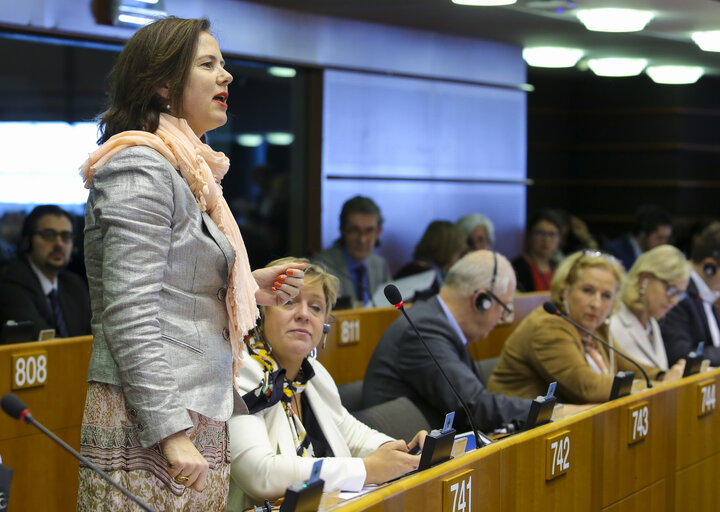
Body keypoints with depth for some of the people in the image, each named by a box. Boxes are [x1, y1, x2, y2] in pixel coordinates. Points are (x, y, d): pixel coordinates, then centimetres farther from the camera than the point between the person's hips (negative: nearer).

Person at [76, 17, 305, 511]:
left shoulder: (187, 171, 18)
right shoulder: (139, 169, -11)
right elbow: (130, 314, -19)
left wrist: (248, 288, 13)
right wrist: (171, 432, -22)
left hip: (198, 416, 9)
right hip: (151, 424, -9)